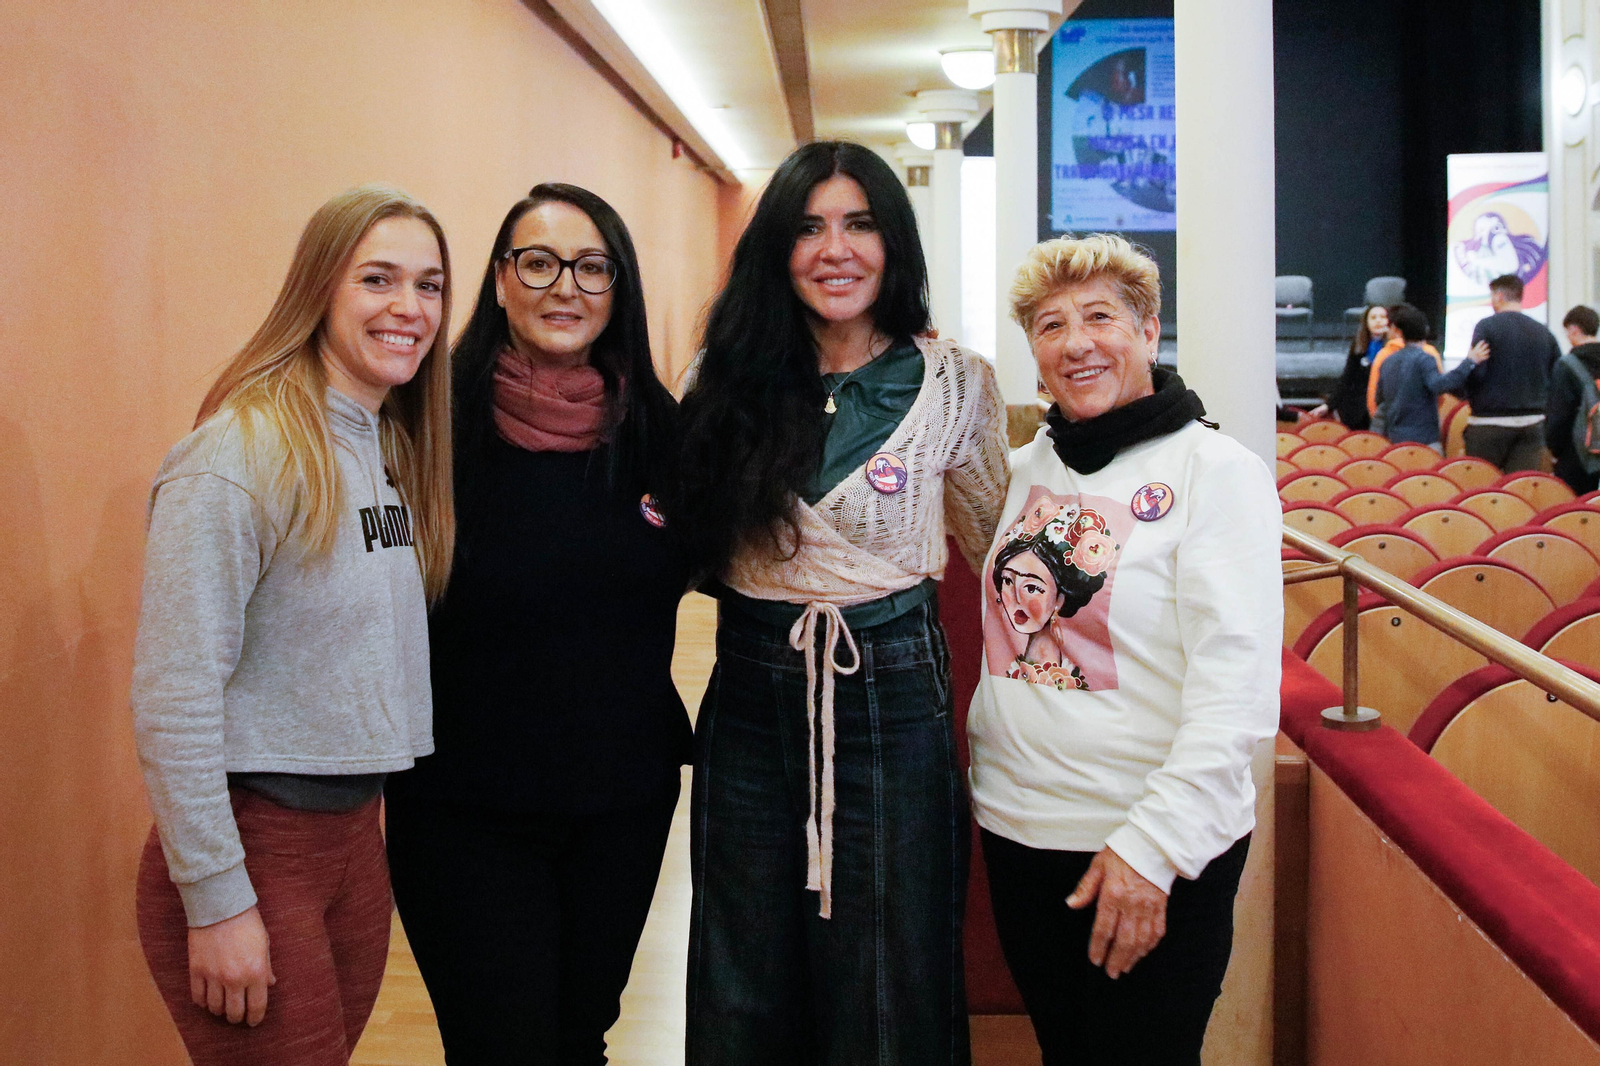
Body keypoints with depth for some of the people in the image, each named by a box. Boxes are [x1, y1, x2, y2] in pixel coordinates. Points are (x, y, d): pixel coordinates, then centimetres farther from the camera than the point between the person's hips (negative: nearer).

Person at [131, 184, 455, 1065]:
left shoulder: (394, 448, 8)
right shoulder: (239, 452, -16)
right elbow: (171, 695, -19)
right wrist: (216, 899, -18)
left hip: (356, 830, 7)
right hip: (252, 843, -7)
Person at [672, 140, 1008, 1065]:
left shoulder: (956, 382, -5)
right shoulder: (733, 381, 1)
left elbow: (992, 542, 9)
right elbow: (695, 542, 14)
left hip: (893, 692, -2)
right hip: (750, 696, 3)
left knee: (889, 988, 9)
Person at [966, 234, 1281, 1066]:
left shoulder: (1214, 470, -10)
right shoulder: (1021, 469, 8)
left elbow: (1237, 687, -15)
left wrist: (1153, 842, -21)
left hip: (1157, 854, -5)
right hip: (1017, 832, 5)